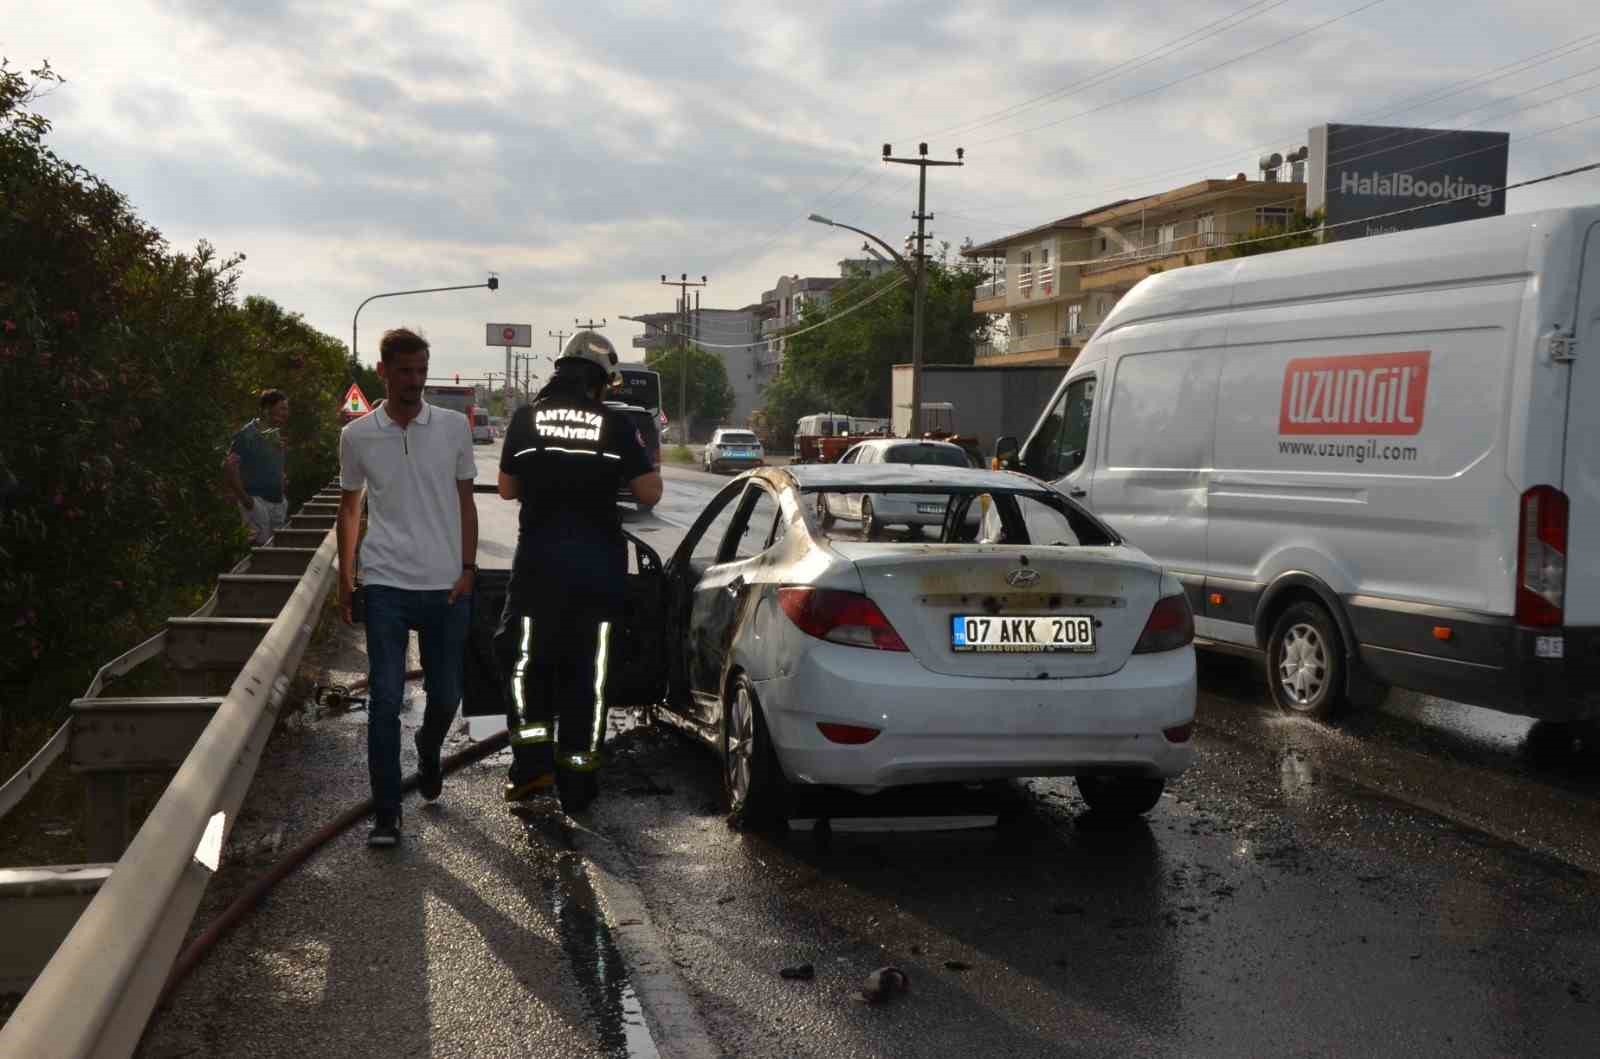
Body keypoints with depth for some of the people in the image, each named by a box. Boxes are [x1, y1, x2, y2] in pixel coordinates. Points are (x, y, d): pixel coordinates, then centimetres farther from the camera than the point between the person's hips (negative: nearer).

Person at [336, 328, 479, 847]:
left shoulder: (454, 426, 1)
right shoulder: (357, 436, 2)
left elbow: (465, 501, 7)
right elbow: (349, 507, 13)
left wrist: (468, 568, 0)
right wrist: (345, 577, 10)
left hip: (447, 586, 1)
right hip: (386, 585, -1)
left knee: (445, 694, 10)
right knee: (385, 699, -3)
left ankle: (428, 752, 43)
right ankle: (385, 814, 4)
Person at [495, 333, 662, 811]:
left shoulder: (526, 417, 1)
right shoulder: (616, 424, -2)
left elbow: (507, 488, 9)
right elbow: (649, 493, -2)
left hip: (539, 556, 0)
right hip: (599, 560, 0)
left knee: (523, 656, 16)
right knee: (587, 669, 9)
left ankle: (532, 762, 3)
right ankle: (576, 783, 12)